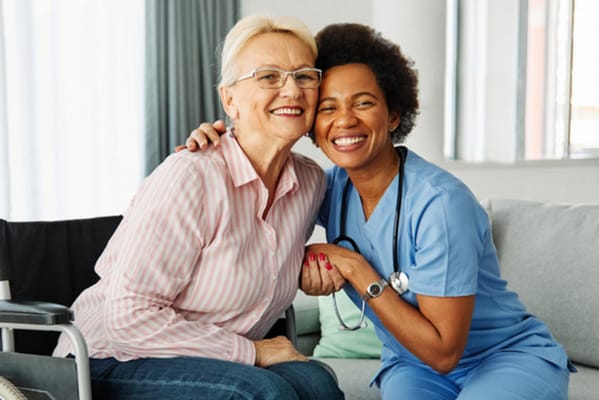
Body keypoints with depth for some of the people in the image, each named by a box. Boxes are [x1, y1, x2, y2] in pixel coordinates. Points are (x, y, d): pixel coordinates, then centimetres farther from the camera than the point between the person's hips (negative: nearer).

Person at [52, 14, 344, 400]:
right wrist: (252, 352, -18)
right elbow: (129, 317, -24)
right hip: (114, 364, -6)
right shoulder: (189, 176, -22)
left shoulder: (312, 182, 2)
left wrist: (309, 268, 0)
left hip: (211, 365, 6)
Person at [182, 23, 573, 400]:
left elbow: (443, 352, -22)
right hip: (415, 366, 3)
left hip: (513, 357, -3)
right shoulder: (332, 188, -7)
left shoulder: (440, 202, -25)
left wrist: (354, 268, -23)